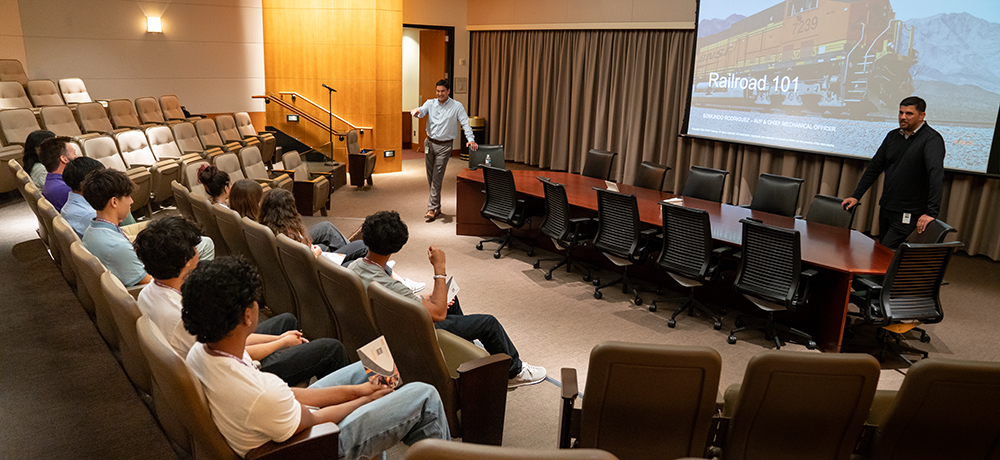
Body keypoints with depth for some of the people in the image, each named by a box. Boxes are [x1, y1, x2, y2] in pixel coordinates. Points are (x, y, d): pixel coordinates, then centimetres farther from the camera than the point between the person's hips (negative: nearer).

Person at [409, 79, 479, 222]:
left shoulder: (457, 106, -1)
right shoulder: (430, 103, 6)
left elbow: (465, 123, -7)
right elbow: (422, 111, -13)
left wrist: (470, 139, -23)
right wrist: (417, 110, -39)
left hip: (444, 146, -4)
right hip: (429, 143, 4)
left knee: (437, 178, -7)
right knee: (430, 177, 9)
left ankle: (432, 208, -3)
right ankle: (437, 208, 22)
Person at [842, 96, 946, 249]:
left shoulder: (932, 139, -13)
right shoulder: (893, 136, 9)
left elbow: (936, 175, -25)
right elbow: (875, 167, 15)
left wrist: (931, 212, -33)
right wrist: (856, 196, 10)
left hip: (907, 214, -7)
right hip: (886, 208, 7)